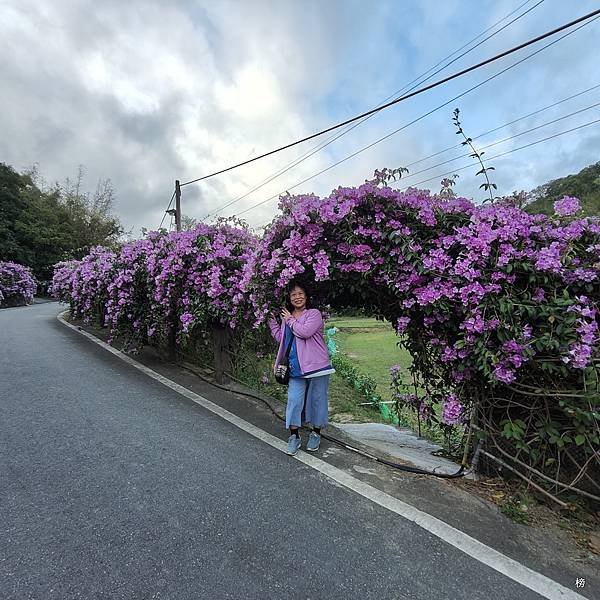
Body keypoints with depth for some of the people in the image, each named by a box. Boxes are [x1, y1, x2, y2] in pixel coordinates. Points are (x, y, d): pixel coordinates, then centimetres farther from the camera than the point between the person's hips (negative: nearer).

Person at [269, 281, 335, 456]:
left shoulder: (314, 314, -7)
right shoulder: (286, 318, 13)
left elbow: (305, 332, -23)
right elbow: (281, 338, 19)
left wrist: (290, 320, -10)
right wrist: (272, 321, 14)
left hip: (316, 366, -4)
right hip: (296, 368, 4)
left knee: (317, 400, 8)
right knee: (294, 399, 0)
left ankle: (316, 433, 27)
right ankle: (294, 436, 12)